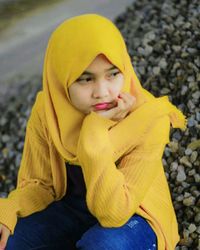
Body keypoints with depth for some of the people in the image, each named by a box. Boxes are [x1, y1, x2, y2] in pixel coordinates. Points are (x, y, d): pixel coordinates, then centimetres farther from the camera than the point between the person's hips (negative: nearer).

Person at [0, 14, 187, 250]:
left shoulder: (149, 119, -29)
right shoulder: (46, 112, -18)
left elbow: (114, 212, -32)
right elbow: (38, 183, -5)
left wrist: (96, 131, -38)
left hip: (133, 215, -4)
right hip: (71, 206, 4)